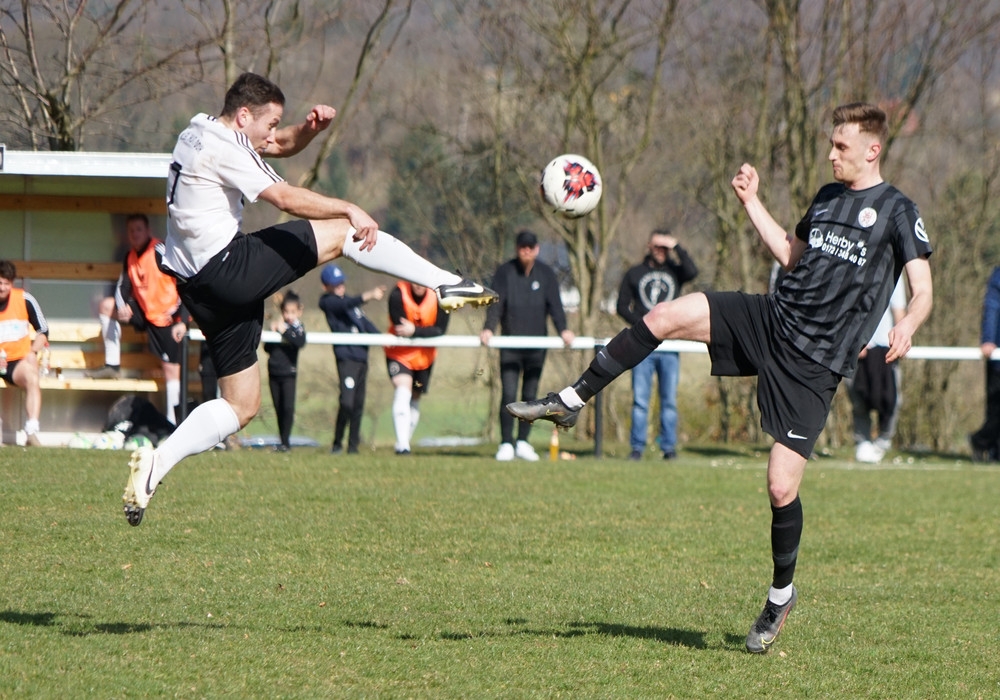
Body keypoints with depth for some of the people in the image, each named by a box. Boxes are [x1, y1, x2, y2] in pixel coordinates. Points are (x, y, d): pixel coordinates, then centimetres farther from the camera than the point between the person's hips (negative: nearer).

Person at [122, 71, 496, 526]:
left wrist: (311, 127, 5)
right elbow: (286, 198, -20)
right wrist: (349, 210, -15)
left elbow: (283, 145, 26)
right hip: (227, 266, -10)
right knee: (341, 232, -4)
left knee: (241, 406, 12)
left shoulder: (201, 131, 17)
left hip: (197, 285, 10)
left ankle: (155, 464, 2)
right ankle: (445, 284, -3)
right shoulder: (221, 147, -13)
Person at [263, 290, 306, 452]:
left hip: (288, 373, -4)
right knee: (279, 409, 7)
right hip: (273, 373, 4)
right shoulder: (278, 325, 9)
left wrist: (285, 331, -21)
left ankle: (285, 441, -8)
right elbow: (267, 348, 8)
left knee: (288, 408, -11)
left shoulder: (298, 328, -2)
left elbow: (301, 343, -22)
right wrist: (272, 332, -7)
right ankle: (282, 442, 12)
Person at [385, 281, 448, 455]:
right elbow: (400, 328, -25)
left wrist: (415, 331, -34)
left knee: (415, 398, 13)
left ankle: (403, 443, 29)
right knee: (402, 391, -23)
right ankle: (402, 445, -30)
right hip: (399, 353, -4)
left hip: (425, 356, 4)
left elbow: (440, 330, -21)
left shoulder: (439, 297, -16)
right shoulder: (398, 295, -23)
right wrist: (426, 332, -28)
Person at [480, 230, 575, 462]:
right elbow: (496, 302, -10)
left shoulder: (546, 274, 3)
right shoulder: (505, 272, -2)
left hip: (537, 344, 2)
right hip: (510, 344, -2)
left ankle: (523, 442, 16)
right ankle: (506, 444, -5)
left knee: (530, 396, 6)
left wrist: (563, 329, -20)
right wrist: (489, 328, -27)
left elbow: (555, 304, -3)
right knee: (508, 394, -10)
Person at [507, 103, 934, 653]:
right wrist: (751, 202, 20)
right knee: (665, 315, -14)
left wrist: (907, 327, -32)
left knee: (781, 487, -9)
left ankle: (781, 596, 14)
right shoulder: (827, 196, 14)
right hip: (772, 318, 6)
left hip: (814, 364, -6)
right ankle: (571, 402, -4)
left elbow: (923, 289, -11)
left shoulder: (897, 212, -6)